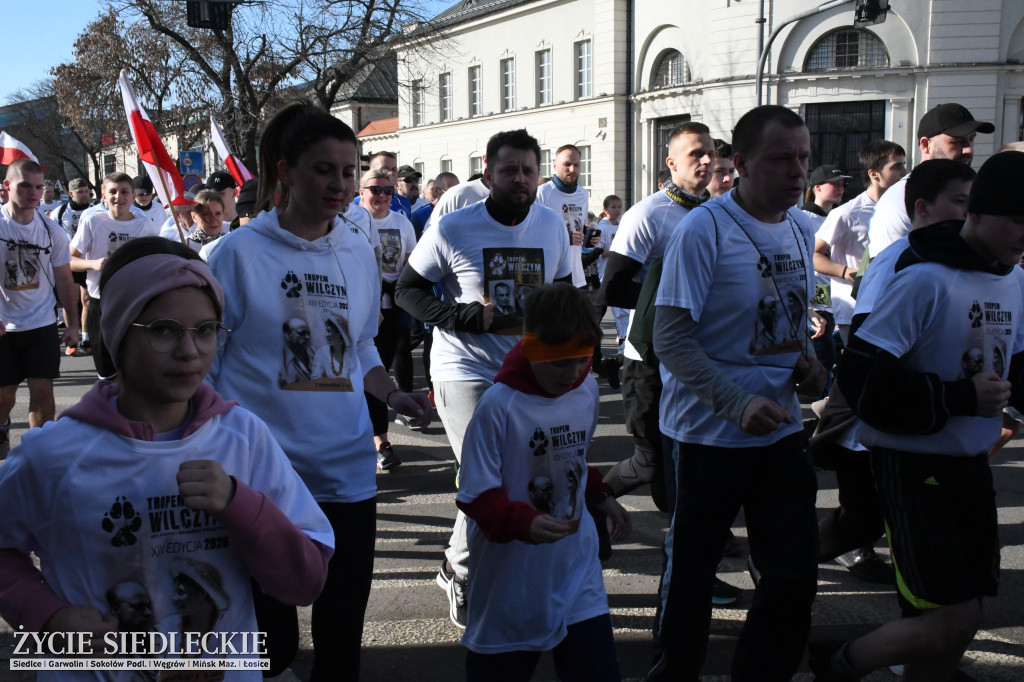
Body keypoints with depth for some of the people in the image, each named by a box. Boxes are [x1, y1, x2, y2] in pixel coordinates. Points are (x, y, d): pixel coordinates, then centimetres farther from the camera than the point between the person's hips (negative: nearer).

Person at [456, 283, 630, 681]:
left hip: (577, 573, 5)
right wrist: (524, 522, -31)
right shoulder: (499, 405, -19)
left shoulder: (587, 390, 0)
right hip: (513, 585, -4)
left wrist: (601, 497, 8)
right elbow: (477, 497, -17)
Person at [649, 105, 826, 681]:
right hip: (712, 433, -6)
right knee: (692, 574, 10)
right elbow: (671, 339, -18)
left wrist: (809, 361, -1)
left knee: (796, 575, 10)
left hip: (783, 430, 6)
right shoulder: (703, 229, -15)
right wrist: (739, 404, -26)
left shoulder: (803, 228, 7)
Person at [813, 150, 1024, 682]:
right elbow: (862, 378, -23)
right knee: (950, 623, -9)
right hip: (914, 464, -8)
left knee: (964, 618, 12)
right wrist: (959, 397, -22)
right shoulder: (925, 280, -17)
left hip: (972, 464, 8)